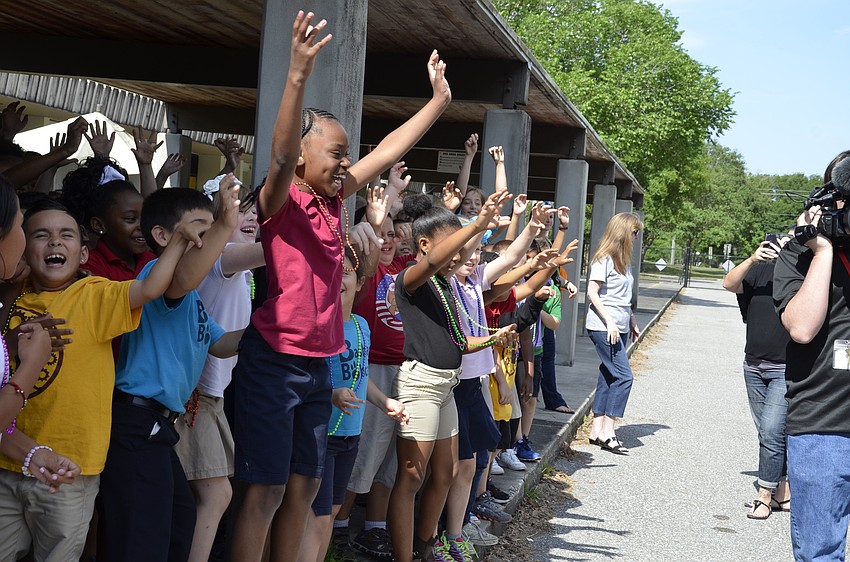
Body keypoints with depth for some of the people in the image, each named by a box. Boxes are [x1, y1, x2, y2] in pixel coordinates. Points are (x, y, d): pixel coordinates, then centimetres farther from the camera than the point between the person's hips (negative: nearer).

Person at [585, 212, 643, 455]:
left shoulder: (623, 260, 17)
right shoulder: (604, 258, -11)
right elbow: (592, 292, -15)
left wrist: (632, 320, 18)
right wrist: (609, 321, -19)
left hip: (619, 328, 9)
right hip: (604, 327, -9)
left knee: (609, 376, 9)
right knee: (623, 376, -12)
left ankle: (597, 430, 14)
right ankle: (607, 432, -7)